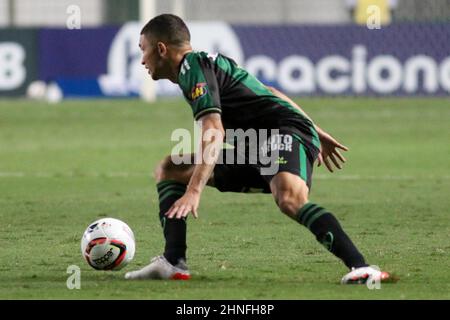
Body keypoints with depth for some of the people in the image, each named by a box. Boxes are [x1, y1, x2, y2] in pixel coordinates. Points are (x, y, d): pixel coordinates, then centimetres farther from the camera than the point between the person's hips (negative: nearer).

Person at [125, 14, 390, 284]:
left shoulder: (193, 66, -8)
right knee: (169, 170, 14)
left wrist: (194, 191, -30)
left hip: (284, 132, -10)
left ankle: (361, 268, -48)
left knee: (290, 199, -40)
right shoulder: (208, 63, 24)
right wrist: (317, 135, 34)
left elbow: (214, 132, -22)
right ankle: (173, 263, -1)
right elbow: (267, 93, 31)